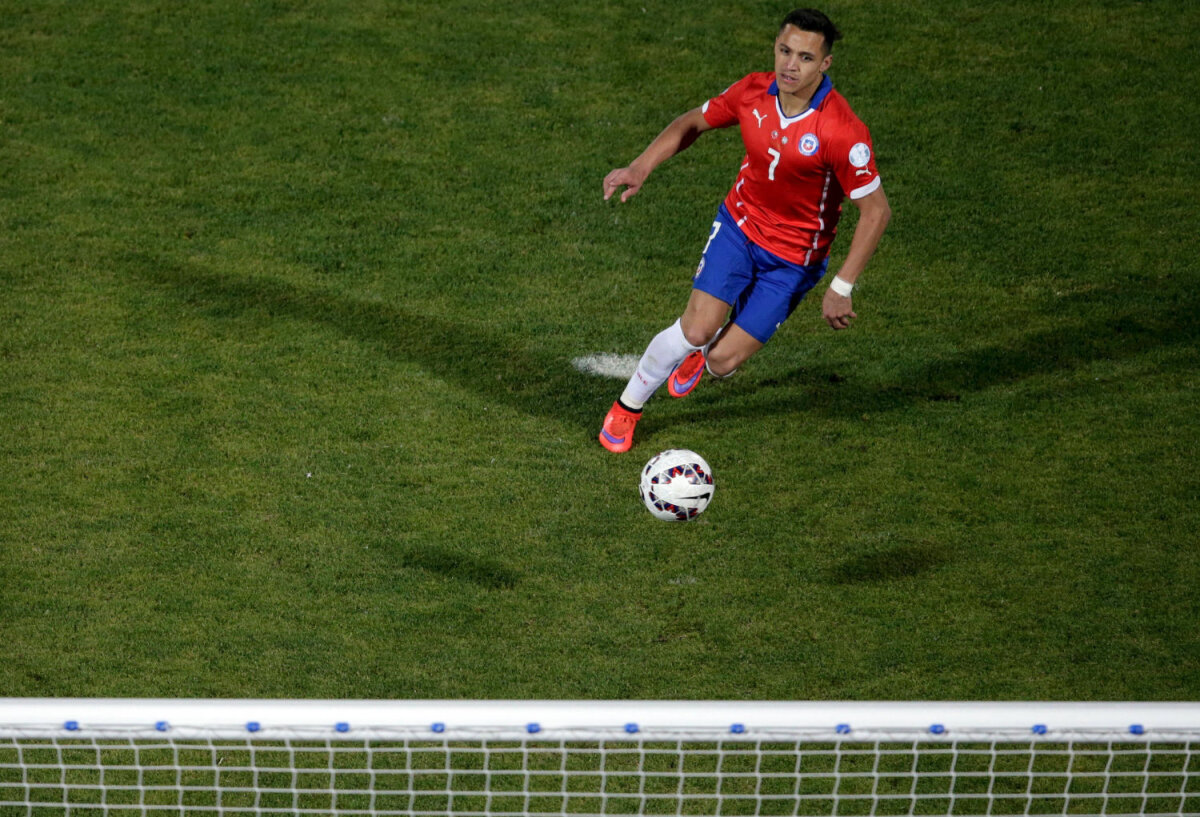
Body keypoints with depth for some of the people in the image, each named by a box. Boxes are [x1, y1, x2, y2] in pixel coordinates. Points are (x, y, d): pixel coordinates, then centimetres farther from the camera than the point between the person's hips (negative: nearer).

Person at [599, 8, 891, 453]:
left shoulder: (842, 131, -28)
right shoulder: (752, 91, -14)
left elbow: (876, 211, -20)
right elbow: (693, 122, 6)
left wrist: (842, 288, -20)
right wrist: (641, 166, -7)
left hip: (793, 259, -2)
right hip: (739, 222, 3)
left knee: (722, 361, -6)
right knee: (695, 328, -14)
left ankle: (702, 356, 35)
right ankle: (627, 407, 12)